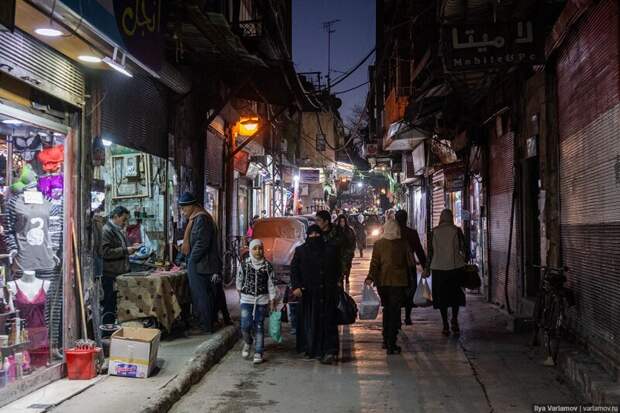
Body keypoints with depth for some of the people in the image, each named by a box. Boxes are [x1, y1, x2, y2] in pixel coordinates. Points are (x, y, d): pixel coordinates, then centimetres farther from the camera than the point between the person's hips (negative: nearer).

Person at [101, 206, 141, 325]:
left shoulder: (118, 230, 18)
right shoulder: (106, 230, -12)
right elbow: (106, 252, -22)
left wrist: (130, 248, 12)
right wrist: (125, 250, -20)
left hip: (120, 273, 10)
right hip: (110, 275, -10)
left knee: (117, 305, 13)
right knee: (110, 306, -4)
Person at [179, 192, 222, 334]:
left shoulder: (201, 219, -16)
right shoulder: (196, 218, 17)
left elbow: (202, 243, -22)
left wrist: (191, 260, -15)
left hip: (199, 266, -10)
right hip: (200, 265, 10)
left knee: (201, 296, -3)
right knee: (205, 296, 13)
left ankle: (205, 327, 4)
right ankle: (206, 324, 20)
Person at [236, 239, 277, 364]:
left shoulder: (268, 266, -3)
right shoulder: (244, 264, -3)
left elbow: (271, 284, 0)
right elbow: (239, 280, 10)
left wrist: (272, 301, -1)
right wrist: (240, 293, 18)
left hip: (262, 300, 0)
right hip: (246, 299, 0)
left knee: (259, 326, 1)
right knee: (245, 325, -8)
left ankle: (258, 353, 9)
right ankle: (247, 343, 22)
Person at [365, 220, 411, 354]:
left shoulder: (378, 244, -3)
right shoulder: (403, 244, -6)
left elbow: (374, 263, -9)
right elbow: (409, 263, 1)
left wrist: (370, 277, -8)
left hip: (382, 281, 2)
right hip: (399, 281, -2)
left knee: (387, 310, 18)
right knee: (395, 312, 2)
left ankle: (386, 341, 25)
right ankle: (391, 345, -3)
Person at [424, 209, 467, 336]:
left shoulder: (434, 231, 1)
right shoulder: (456, 230, -2)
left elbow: (430, 251, 2)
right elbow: (463, 248, -1)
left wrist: (427, 268, 7)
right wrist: (466, 263, 10)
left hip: (438, 268, 0)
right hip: (455, 267, 0)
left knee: (441, 296, 7)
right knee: (455, 294, 14)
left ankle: (445, 326, 6)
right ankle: (454, 320, -4)